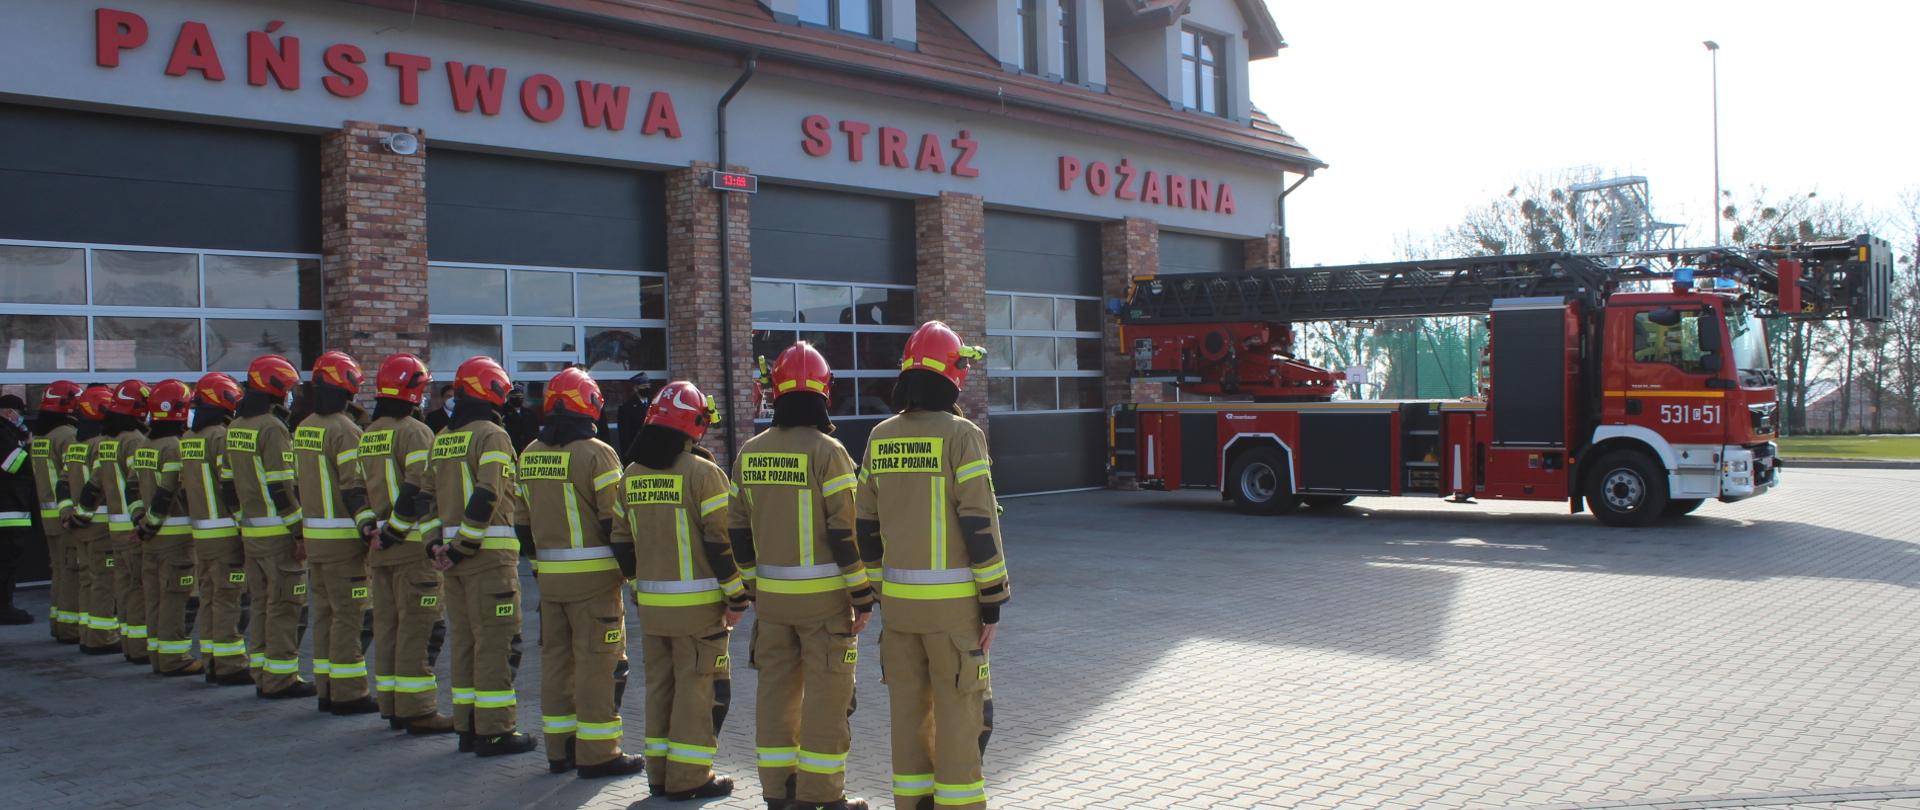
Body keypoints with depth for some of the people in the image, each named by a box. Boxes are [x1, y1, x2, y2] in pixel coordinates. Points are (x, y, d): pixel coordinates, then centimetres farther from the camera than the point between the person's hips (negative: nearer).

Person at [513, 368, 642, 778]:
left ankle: (560, 749, 22)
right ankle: (597, 753, 3)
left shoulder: (529, 455, 9)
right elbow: (615, 521, -15)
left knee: (555, 659, 14)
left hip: (549, 575, 7)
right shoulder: (595, 453, -13)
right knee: (596, 662, -1)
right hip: (593, 575, -7)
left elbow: (523, 520, 14)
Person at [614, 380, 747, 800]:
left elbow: (623, 542, 12)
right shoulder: (702, 473, -13)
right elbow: (721, 542, -15)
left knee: (659, 685, 15)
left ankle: (660, 772, 22)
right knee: (697, 687, 2)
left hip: (651, 604, 6)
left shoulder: (632, 475, 8)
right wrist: (737, 597, -7)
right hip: (698, 604, -6)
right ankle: (689, 777, 5)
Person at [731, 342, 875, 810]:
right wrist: (863, 595, -7)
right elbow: (846, 532, -14)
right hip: (823, 597, -5)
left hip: (772, 596, 5)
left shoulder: (749, 453, 5)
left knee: (777, 690, 13)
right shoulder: (826, 451, -13)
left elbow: (740, 531, 9)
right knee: (826, 696, 3)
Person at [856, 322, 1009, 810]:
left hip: (899, 599, 5)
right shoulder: (961, 435, -11)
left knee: (909, 707, 13)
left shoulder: (881, 437, 6)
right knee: (959, 711, 3)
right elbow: (980, 525, -14)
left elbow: (868, 526, 10)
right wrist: (993, 602, -8)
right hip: (952, 601, -5)